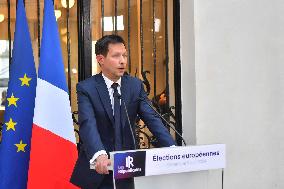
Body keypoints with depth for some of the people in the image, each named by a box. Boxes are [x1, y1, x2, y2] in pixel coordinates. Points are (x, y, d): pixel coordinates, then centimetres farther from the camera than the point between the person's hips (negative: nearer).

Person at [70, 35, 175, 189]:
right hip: (97, 170, -3)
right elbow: (88, 125, -24)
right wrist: (99, 155, -42)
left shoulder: (135, 85, 2)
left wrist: (172, 148, -23)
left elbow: (152, 119, -7)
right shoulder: (86, 88, -9)